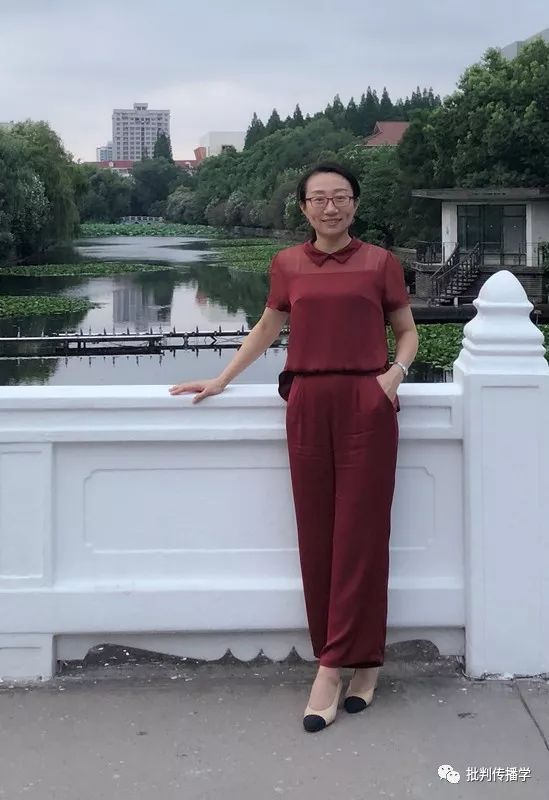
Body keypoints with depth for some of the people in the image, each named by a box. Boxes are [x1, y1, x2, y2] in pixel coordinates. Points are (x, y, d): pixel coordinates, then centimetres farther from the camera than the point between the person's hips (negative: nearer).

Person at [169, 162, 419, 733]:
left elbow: (407, 331, 11)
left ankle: (331, 669, 0)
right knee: (317, 536, 1)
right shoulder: (287, 265, 10)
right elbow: (267, 329, 23)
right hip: (307, 405, 2)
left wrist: (395, 372, -8)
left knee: (359, 535, -4)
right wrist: (220, 380, 23)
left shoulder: (380, 263, 4)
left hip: (367, 404, -2)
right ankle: (361, 659, 12)